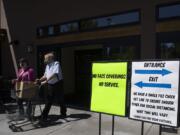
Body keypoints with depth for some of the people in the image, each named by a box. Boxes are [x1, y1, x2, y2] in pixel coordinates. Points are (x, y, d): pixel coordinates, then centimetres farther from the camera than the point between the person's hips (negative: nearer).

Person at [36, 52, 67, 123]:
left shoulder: (56, 64, -13)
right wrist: (40, 80, -2)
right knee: (48, 101, 6)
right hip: (50, 85, 6)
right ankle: (44, 117, 11)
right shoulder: (47, 66, 10)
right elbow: (45, 75, 15)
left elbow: (54, 74, -24)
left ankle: (63, 113, 31)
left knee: (60, 100, 9)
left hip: (57, 85, -6)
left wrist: (46, 81, -27)